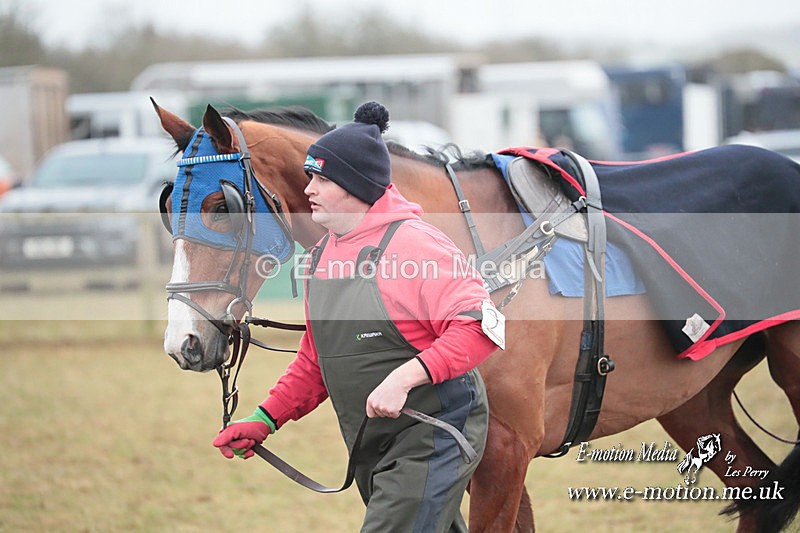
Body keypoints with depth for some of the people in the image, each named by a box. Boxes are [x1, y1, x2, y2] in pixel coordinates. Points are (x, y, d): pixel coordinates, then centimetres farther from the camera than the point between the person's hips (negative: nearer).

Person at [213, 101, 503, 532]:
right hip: (371, 447, 9)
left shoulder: (412, 243, -18)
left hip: (433, 435, -9)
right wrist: (265, 419, 8)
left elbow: (477, 323, -26)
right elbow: (315, 361, 19)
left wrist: (405, 376, -34)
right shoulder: (322, 255, 10)